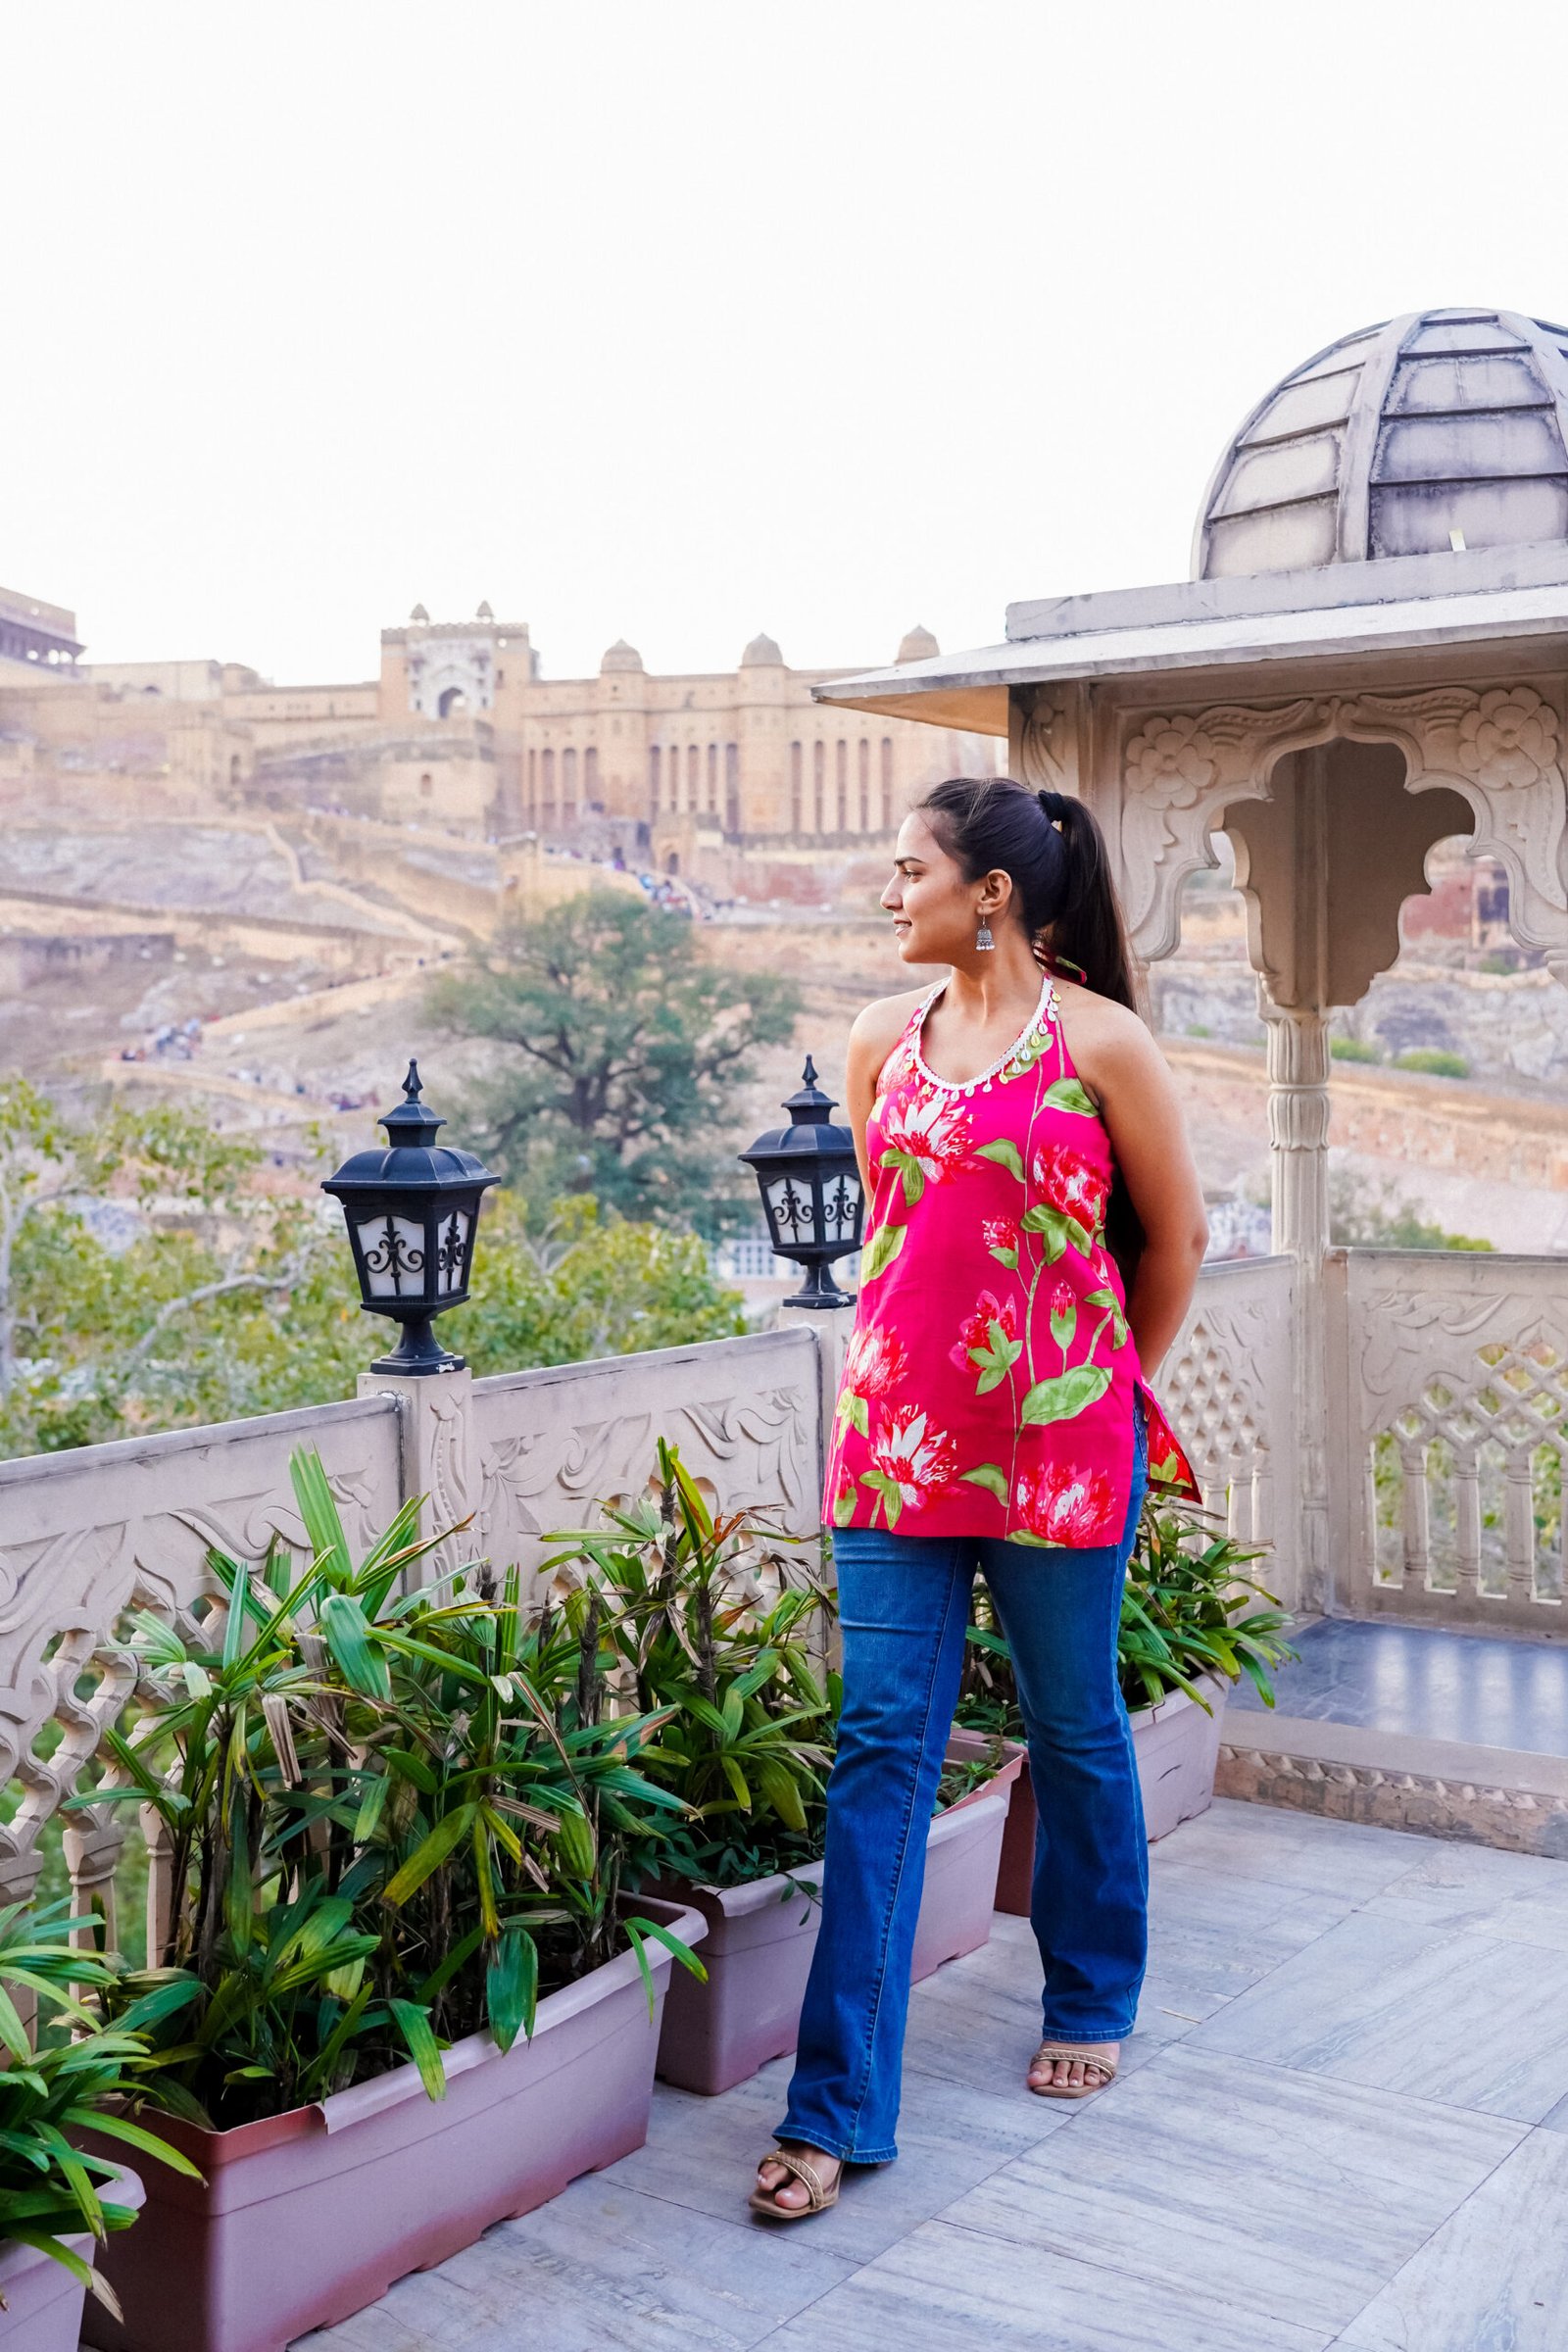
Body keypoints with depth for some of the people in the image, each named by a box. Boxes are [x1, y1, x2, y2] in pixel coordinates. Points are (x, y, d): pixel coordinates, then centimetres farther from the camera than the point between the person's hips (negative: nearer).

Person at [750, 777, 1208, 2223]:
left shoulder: (1101, 1043, -7)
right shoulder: (882, 1041, 6)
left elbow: (1174, 1239, 3)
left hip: (1059, 1442, -3)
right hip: (897, 1436, 3)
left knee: (1076, 1731, 12)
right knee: (881, 1744, 1)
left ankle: (1090, 2008, 37)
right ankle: (838, 2108, 6)